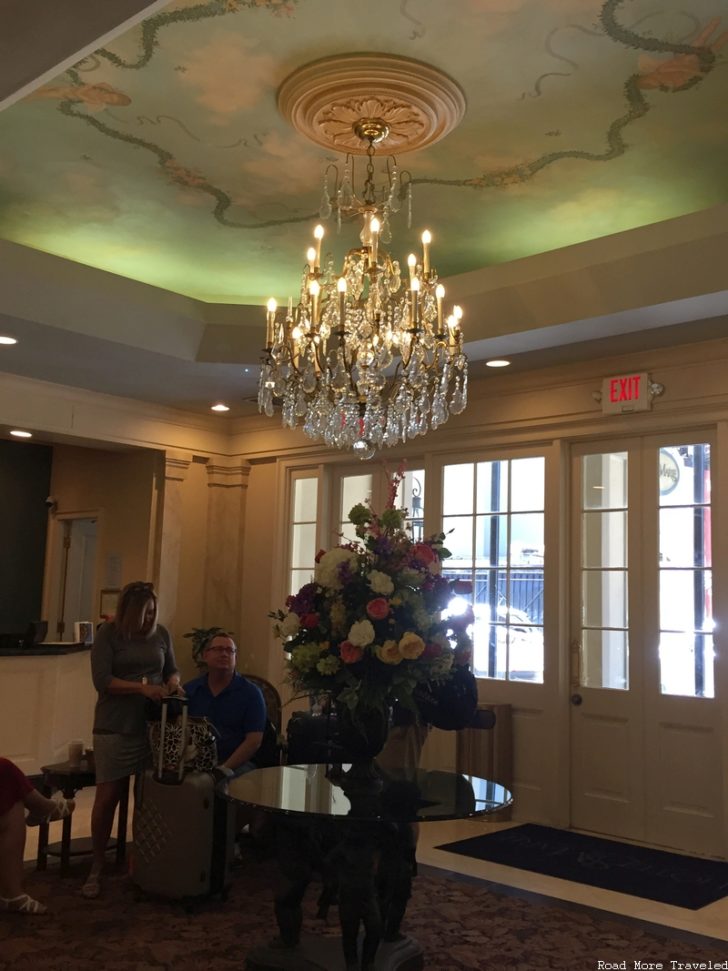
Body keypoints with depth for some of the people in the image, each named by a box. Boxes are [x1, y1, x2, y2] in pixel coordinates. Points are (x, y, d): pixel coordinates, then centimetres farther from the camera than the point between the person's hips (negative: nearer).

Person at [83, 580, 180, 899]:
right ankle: (97, 867, 13)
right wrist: (142, 688, -22)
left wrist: (173, 682, -6)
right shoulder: (107, 634, -5)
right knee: (107, 797, -1)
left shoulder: (161, 634, 7)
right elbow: (102, 680, -13)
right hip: (115, 728, -3)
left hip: (154, 725, 3)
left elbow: (172, 669, 17)